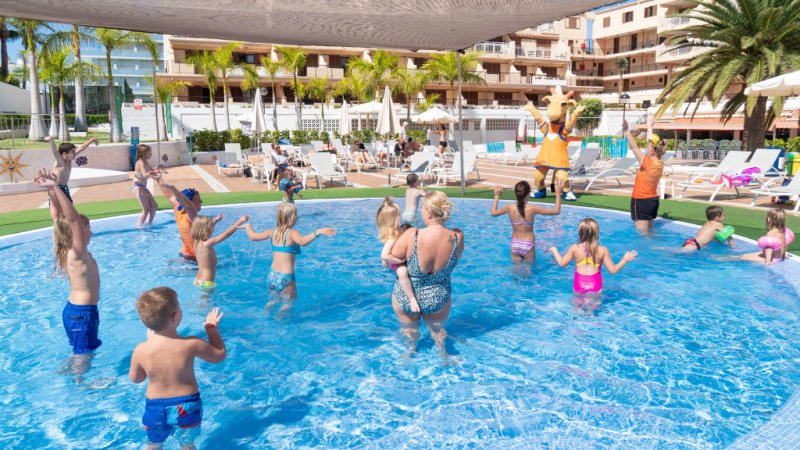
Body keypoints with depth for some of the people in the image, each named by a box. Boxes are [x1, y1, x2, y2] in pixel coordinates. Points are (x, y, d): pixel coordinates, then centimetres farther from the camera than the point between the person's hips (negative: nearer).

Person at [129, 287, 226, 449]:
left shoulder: (140, 350, -18)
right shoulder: (191, 344, -24)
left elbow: (135, 379, 3)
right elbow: (220, 355, -6)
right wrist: (212, 328, 6)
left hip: (155, 407, 1)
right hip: (187, 406, -1)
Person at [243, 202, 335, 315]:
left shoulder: (273, 232, 4)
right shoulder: (292, 233, -14)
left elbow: (253, 236, 16)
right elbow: (302, 242, -36)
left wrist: (247, 226, 35)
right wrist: (318, 232, -44)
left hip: (272, 275, 7)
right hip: (285, 277, -6)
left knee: (275, 300, 29)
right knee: (289, 303, 12)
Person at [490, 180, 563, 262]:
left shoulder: (510, 208, -10)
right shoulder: (532, 209, -19)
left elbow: (493, 213, 9)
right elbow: (556, 211, -11)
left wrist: (497, 196, 18)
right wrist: (558, 193, -5)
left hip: (515, 245, 3)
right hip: (528, 246, -3)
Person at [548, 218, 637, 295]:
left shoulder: (574, 248, -6)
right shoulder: (603, 250, -7)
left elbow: (562, 263, 4)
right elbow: (613, 270, -2)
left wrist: (554, 250, 19)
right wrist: (625, 259, 11)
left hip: (579, 284, 1)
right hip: (595, 284, -1)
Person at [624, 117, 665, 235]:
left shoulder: (648, 163, -20)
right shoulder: (660, 163, 1)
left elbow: (634, 147, -24)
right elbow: (652, 142, 14)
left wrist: (626, 130, -26)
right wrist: (649, 127, 27)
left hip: (641, 201, -9)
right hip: (653, 200, 9)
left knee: (642, 233, -7)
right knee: (650, 231, 20)